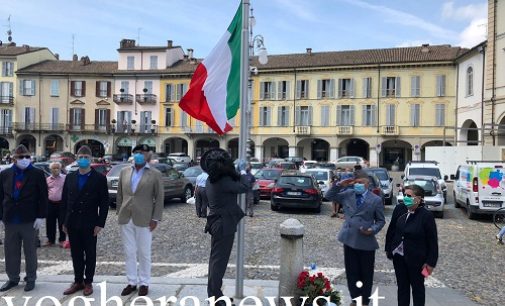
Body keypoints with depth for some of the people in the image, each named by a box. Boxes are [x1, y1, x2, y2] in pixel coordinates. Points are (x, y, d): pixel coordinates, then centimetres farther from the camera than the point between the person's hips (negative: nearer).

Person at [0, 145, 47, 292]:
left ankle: (31, 278, 21)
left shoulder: (37, 174, -4)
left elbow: (43, 197, -5)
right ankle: (13, 278, 27)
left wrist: (41, 216, -10)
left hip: (29, 220, -3)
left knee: (30, 251, 8)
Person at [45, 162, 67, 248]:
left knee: (62, 223, 0)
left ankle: (62, 240, 12)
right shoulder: (48, 179, 11)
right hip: (50, 203, 4)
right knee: (50, 223, 9)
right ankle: (50, 240, 22)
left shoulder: (65, 178, -2)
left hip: (61, 203, -4)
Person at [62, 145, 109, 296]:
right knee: (76, 254, 11)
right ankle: (78, 281, 24)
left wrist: (100, 224, -11)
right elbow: (64, 200, 10)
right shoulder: (70, 177, 8)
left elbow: (104, 203, -6)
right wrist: (64, 221, 6)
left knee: (90, 254, 7)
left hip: (89, 224, -4)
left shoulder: (99, 178, -5)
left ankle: (88, 282, 19)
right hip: (72, 223, 4)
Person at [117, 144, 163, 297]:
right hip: (126, 218, 4)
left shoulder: (155, 174, -3)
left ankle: (144, 283, 19)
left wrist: (155, 218, -9)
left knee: (144, 253, 6)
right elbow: (120, 194, 13)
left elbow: (159, 198, -4)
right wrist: (119, 212, 9)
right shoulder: (124, 171, 9)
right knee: (129, 253, 11)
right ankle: (132, 282, 23)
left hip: (143, 219, -3)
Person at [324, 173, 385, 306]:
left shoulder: (376, 200, -4)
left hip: (366, 241, -2)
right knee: (351, 272, 12)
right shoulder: (347, 194, 3)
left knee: (366, 273, 11)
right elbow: (329, 196, 2)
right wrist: (340, 185, -11)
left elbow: (381, 220, 2)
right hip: (349, 239, 3)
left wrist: (373, 230, -16)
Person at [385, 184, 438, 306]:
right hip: (399, 256, 4)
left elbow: (432, 240, -13)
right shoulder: (399, 209, -6)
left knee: (417, 287, 15)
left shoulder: (426, 215, -18)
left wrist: (431, 262, -12)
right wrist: (388, 249, 7)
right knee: (402, 286, 17)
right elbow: (391, 230, 5)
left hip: (416, 259, -4)